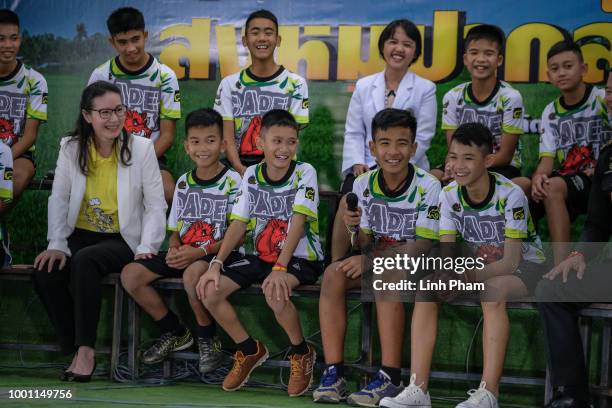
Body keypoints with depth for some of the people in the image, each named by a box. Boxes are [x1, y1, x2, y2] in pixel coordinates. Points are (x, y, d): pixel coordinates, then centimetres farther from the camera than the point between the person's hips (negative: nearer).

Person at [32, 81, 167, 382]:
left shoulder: (141, 148, -4)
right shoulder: (71, 148, 3)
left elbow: (156, 205, -5)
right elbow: (59, 199, 1)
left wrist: (147, 247, -18)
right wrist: (56, 244, -13)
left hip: (123, 240, -3)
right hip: (80, 236, 3)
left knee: (85, 261, -35)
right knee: (45, 274, -27)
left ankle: (86, 349, -27)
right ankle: (74, 348, -12)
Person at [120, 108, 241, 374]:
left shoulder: (232, 182, -6)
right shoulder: (183, 183, 13)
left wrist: (200, 252, -22)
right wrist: (173, 249, -7)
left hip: (217, 253, -7)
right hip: (184, 253, 7)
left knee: (193, 273, -40)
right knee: (130, 275, -11)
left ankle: (208, 339, -13)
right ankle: (175, 333, 7)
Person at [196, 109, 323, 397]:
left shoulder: (304, 173, -10)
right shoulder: (251, 175, 2)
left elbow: (298, 222, -20)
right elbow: (238, 223, 1)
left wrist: (280, 268, -32)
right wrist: (216, 263, -14)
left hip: (299, 258, -5)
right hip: (258, 255, 5)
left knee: (274, 292, -37)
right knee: (209, 291, -14)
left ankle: (301, 353, -7)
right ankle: (249, 350, 10)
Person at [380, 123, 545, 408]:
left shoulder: (510, 195, -22)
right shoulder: (449, 195, -6)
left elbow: (511, 260, -25)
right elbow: (445, 254, -10)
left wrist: (474, 274, -42)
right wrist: (444, 275, -35)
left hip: (524, 267, -5)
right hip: (479, 268, 5)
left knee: (493, 290, -38)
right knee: (425, 291, -19)